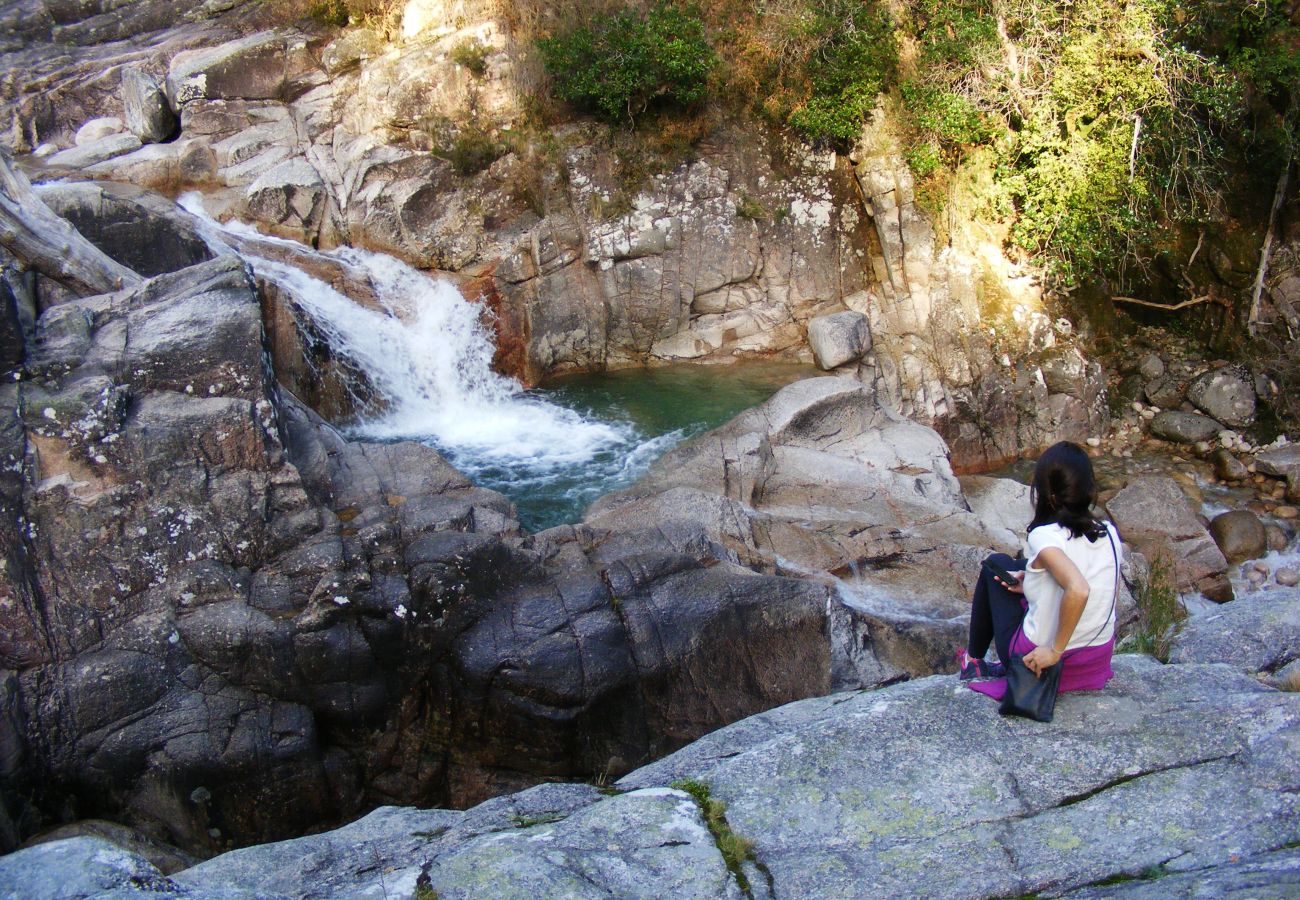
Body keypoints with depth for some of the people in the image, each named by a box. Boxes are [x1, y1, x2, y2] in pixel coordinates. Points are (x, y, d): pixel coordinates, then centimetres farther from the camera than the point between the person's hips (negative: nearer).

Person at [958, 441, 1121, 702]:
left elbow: (1079, 590, -38)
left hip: (1039, 657, -5)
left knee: (996, 564, 17)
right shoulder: (1109, 533, -3)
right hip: (1099, 658, 6)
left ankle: (973, 660, 31)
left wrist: (1055, 650, -25)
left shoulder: (1043, 536, -22)